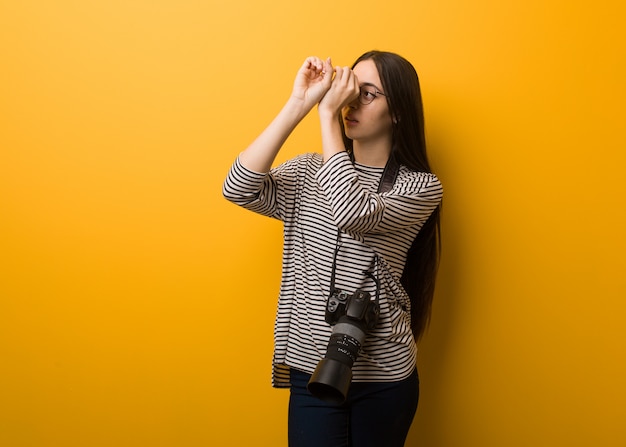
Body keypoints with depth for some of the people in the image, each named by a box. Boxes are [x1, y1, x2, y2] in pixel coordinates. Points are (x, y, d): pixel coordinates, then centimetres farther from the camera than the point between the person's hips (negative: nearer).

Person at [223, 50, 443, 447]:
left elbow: (354, 213, -26)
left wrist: (327, 113, -20)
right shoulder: (309, 172, 3)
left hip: (385, 376, -2)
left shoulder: (421, 187, -7)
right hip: (311, 368, 2)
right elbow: (238, 188, -15)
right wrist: (298, 104, -16)